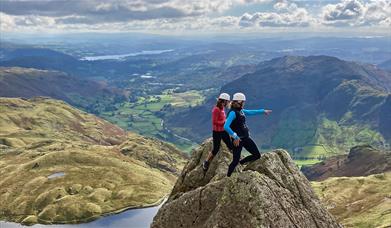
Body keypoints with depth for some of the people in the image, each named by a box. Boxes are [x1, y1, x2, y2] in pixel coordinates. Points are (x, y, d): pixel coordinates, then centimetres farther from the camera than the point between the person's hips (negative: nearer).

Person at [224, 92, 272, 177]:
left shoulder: (241, 111, 9)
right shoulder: (233, 113, -19)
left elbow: (251, 112, 27)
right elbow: (226, 127, -29)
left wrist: (263, 111, 33)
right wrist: (235, 137, -27)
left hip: (246, 138, 9)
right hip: (238, 140, -9)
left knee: (257, 155, 9)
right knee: (235, 160, -3)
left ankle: (240, 163, 27)